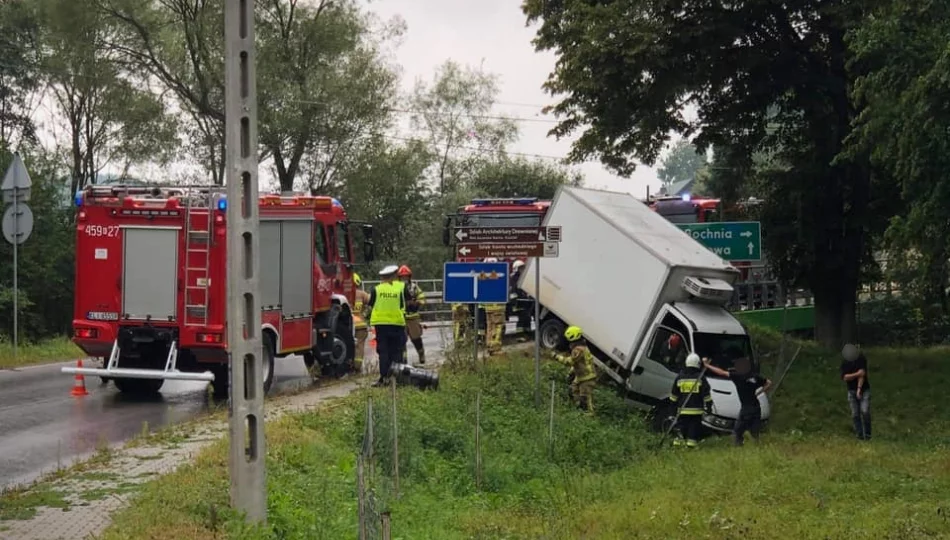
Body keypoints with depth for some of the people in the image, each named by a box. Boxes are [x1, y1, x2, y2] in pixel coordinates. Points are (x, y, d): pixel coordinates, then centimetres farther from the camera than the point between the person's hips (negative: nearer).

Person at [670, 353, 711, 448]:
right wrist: (708, 405, 6)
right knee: (694, 426, 1)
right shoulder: (700, 378, -4)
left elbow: (674, 394, 12)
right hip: (696, 409, -3)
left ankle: (678, 441, 4)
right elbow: (706, 394, -2)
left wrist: (674, 403, 23)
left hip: (683, 409, 3)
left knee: (682, 426, 8)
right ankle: (691, 441, -3)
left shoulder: (680, 377, 4)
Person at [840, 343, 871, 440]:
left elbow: (862, 374, -17)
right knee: (855, 414, -2)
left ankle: (867, 434, -4)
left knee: (865, 412, -14)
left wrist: (859, 389, -25)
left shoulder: (862, 360, -8)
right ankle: (859, 434, 4)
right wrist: (857, 374, -25)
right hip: (852, 391, 3)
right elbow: (844, 378, -12)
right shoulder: (844, 364, 0)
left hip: (864, 390, -3)